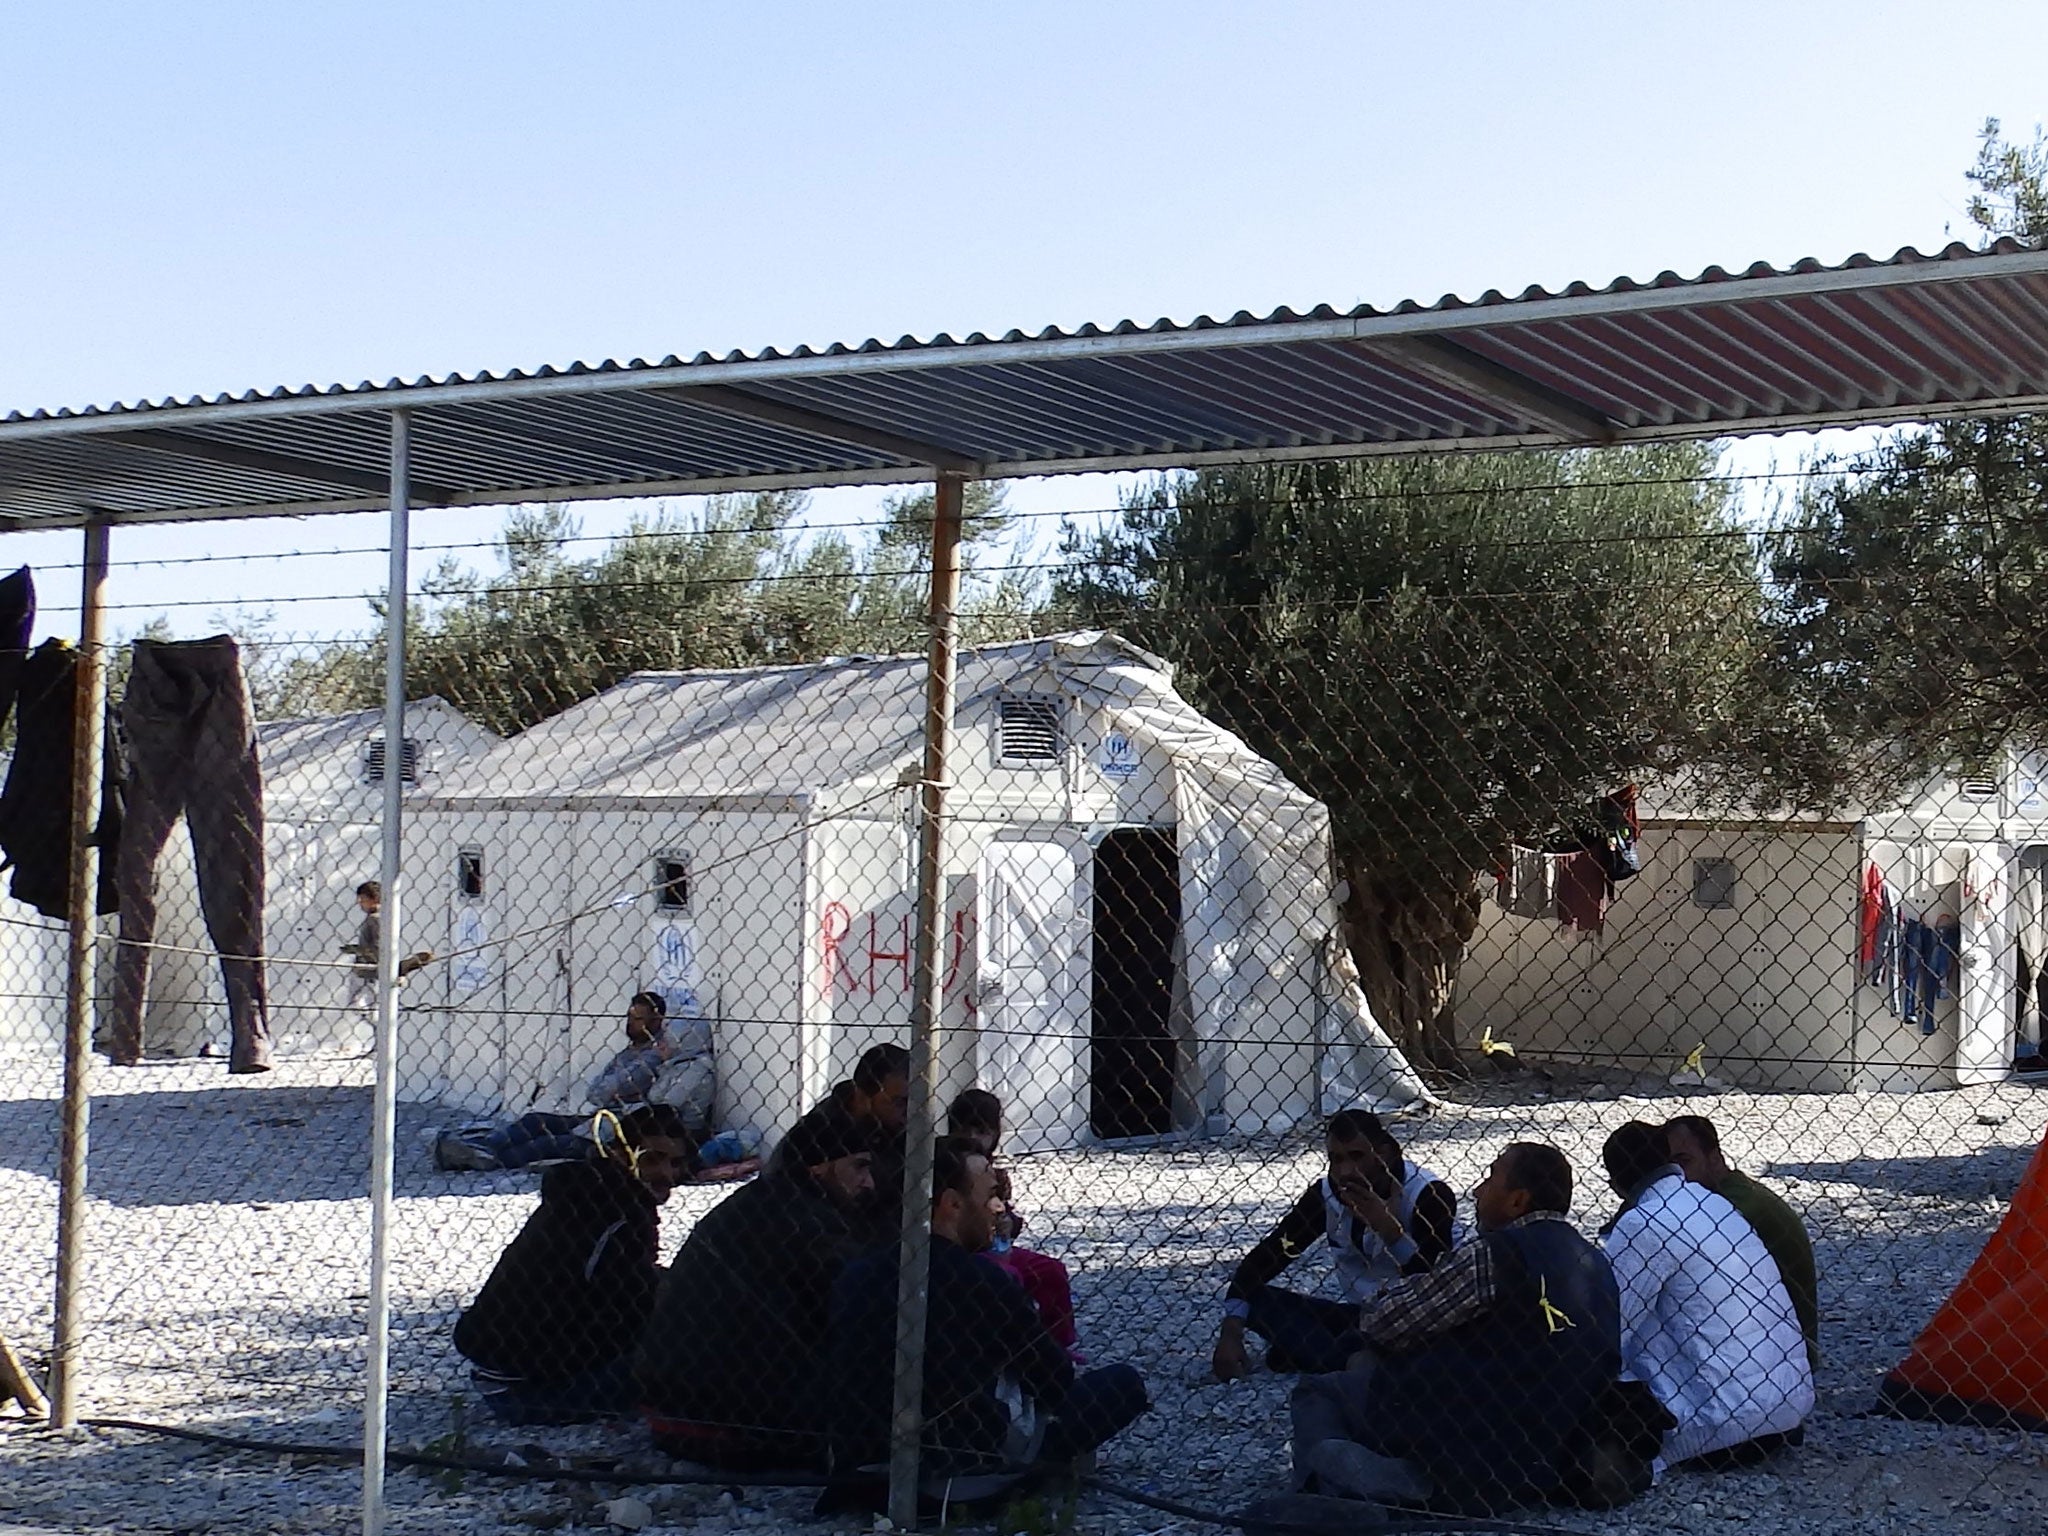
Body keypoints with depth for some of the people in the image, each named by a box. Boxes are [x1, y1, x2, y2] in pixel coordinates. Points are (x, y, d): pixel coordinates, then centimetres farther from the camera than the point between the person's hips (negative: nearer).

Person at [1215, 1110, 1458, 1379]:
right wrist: (1230, 1335, -18)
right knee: (1256, 1299, -12)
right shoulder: (1327, 1193, -6)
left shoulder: (1428, 1195, -19)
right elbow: (1263, 1259, -7)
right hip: (1359, 1316, 4)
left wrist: (1390, 1230, -34)